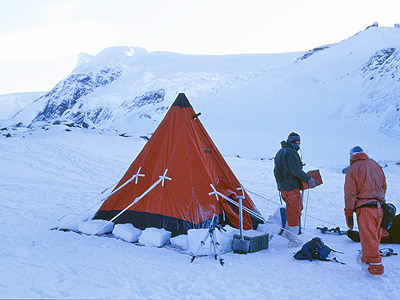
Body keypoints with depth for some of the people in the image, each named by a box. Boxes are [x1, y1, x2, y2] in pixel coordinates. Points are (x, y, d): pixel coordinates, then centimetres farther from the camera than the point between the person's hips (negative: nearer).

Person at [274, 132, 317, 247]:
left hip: (282, 187, 10)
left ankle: (287, 232, 29)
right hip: (291, 187, -10)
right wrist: (308, 179, -17)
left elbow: (277, 171, 21)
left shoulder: (280, 152, 17)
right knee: (294, 211, -3)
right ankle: (293, 240, 2)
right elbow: (295, 170, -23)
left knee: (298, 208, 23)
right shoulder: (290, 152, -14)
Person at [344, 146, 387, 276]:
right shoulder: (375, 164, 13)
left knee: (369, 238, 0)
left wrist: (349, 214, -2)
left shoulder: (352, 170, -3)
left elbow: (350, 194, -5)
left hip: (365, 208, -6)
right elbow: (384, 186, 19)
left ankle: (376, 266, 0)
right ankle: (365, 259, 31)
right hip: (379, 206, 6)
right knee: (375, 236, 16)